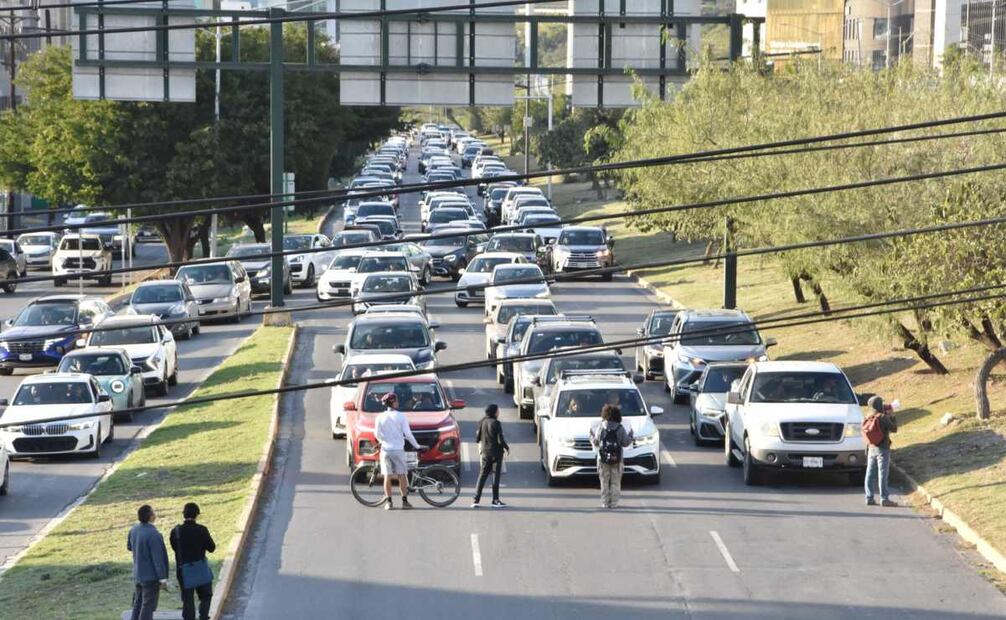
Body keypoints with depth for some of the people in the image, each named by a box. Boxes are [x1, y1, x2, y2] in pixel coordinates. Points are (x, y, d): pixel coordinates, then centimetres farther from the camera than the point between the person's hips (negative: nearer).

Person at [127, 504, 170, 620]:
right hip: (151, 576, -8)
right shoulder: (153, 534, -24)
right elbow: (158, 558, -21)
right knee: (148, 606, -2)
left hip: (138, 575, 8)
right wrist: (163, 579, -16)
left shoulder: (134, 530, 0)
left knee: (138, 605, 16)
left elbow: (129, 547, 18)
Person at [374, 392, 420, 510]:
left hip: (386, 449, 2)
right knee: (401, 475, 6)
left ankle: (388, 502, 3)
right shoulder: (401, 416, -6)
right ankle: (404, 501, 5)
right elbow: (407, 433, -8)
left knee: (387, 476, 5)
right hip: (398, 449, -2)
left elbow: (377, 434, 3)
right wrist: (416, 445, 4)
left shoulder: (380, 417, -1)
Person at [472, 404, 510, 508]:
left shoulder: (482, 422, 2)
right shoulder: (496, 423, -15)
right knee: (496, 475, 3)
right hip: (496, 451, -5)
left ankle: (476, 499, 1)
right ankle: (495, 500, 4)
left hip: (485, 452, 5)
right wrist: (507, 447, 1)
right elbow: (500, 440, -15)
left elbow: (477, 438, 5)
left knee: (482, 475, 8)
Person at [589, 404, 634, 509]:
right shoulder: (620, 428, -6)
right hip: (617, 459, -1)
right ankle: (614, 503, 5)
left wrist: (591, 434, 19)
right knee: (615, 482, 8)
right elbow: (625, 443, -3)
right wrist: (630, 435, 15)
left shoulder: (600, 427, -4)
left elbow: (595, 442, 0)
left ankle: (605, 502, 9)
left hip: (602, 458, 1)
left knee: (604, 482, 10)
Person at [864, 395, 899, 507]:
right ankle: (884, 499, -3)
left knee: (870, 474, 8)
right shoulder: (883, 417, -15)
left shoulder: (868, 418, 4)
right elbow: (894, 429, -10)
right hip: (882, 449, -6)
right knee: (882, 474, -4)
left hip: (871, 449, 6)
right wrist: (892, 416, 4)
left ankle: (869, 498, 10)